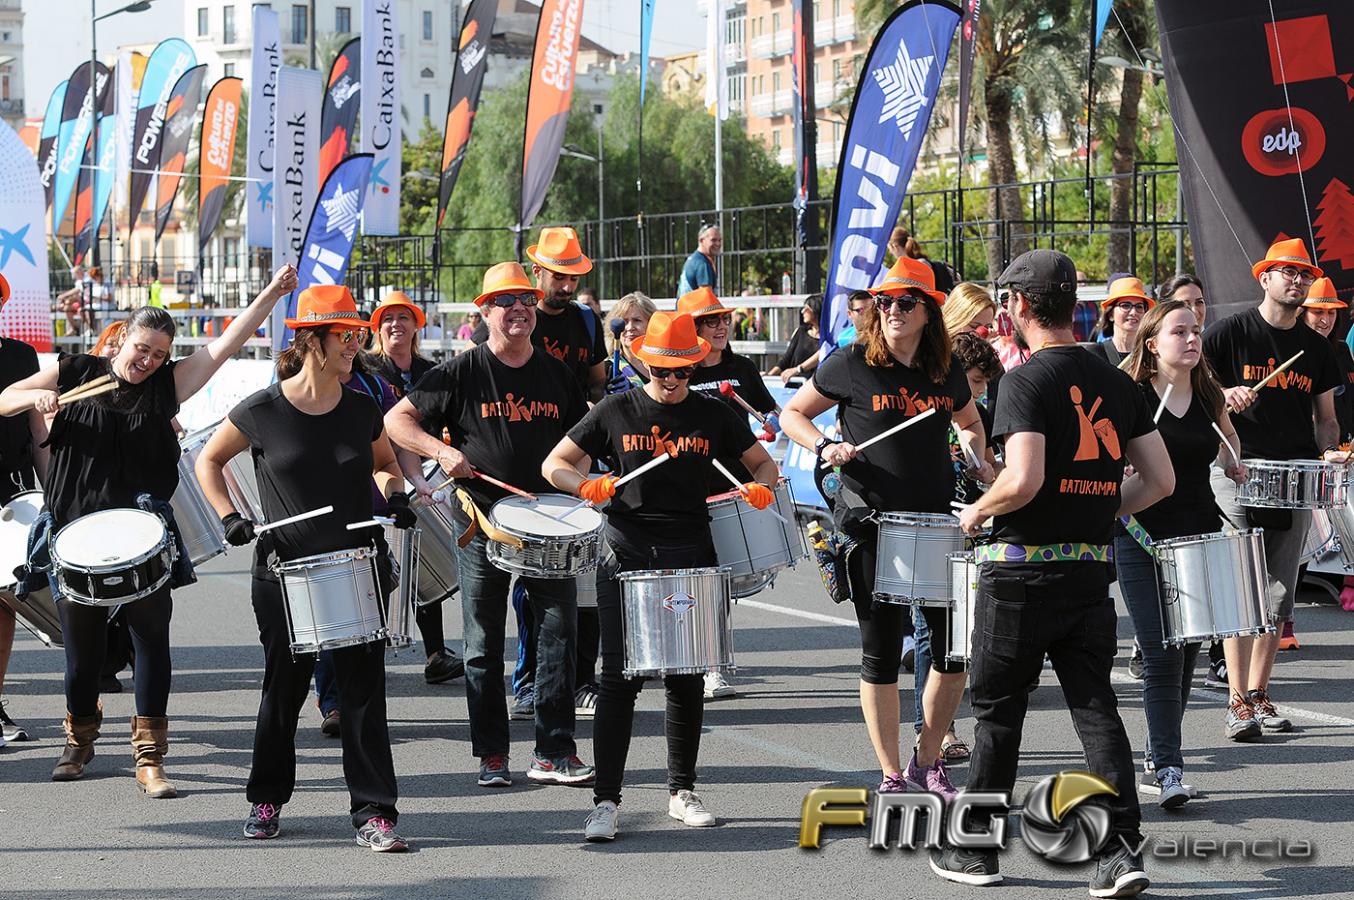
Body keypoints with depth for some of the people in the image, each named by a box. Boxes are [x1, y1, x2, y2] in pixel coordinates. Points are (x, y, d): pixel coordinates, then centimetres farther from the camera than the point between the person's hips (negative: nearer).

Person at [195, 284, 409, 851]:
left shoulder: (362, 411, 2)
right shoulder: (262, 411, -7)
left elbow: (384, 463, 21)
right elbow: (209, 460, 8)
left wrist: (393, 494, 1)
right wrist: (229, 516, -4)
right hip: (285, 571, -2)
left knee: (364, 691, -2)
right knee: (283, 689, 10)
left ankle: (374, 813, 2)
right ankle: (266, 799, 29)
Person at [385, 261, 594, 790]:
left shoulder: (557, 374, 9)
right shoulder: (462, 372, -2)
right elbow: (397, 420, -2)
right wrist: (441, 451, -17)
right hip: (481, 524, -2)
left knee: (561, 631, -2)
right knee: (484, 644, 4)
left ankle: (554, 753, 4)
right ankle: (491, 755, 13)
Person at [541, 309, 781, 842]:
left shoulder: (713, 416, 8)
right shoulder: (616, 412, 4)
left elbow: (764, 464, 15)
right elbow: (555, 465, 6)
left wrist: (760, 487, -8)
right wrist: (587, 486, -15)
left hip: (691, 558, 2)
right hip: (627, 558, -2)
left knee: (687, 681, 7)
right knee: (619, 678, -7)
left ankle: (683, 792, 21)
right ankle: (605, 801, -5)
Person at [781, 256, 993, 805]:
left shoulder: (947, 372, 6)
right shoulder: (851, 364, -5)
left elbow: (969, 422, 25)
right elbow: (791, 415, 5)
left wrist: (978, 461, 6)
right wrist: (825, 447, -12)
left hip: (937, 520, 4)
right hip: (871, 524, -4)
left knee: (956, 647, 2)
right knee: (881, 653, 2)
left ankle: (928, 762, 19)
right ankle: (892, 776, 12)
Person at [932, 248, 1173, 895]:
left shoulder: (1027, 380, -12)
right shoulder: (1116, 381, 8)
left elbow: (1023, 481, -23)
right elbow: (1160, 480, 8)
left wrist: (977, 512, -5)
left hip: (1024, 570, -5)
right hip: (1093, 569, 5)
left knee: (997, 712, 8)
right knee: (1096, 708, 7)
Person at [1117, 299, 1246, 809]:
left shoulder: (1208, 395, 7)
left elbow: (1228, 437, 26)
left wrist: (1232, 464, 6)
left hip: (1199, 536, 5)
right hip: (1143, 540, -5)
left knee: (1186, 654, 8)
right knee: (1161, 657, -10)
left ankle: (1156, 764, 19)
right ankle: (1168, 769, -9)